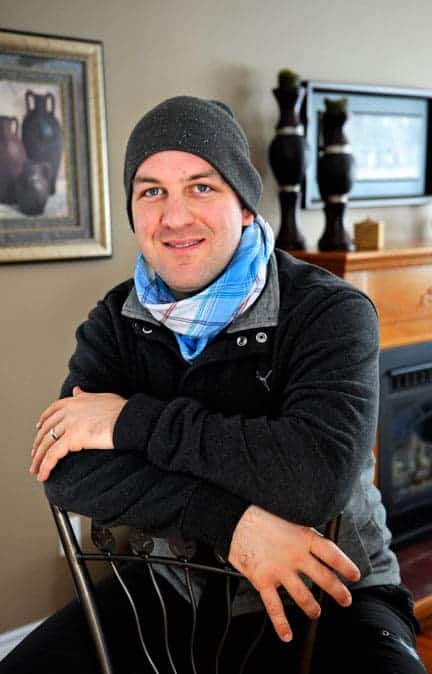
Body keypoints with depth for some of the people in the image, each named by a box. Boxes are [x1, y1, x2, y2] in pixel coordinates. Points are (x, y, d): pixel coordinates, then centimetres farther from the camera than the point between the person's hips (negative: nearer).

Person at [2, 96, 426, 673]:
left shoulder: (330, 312, -14)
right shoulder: (117, 321, -1)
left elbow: (318, 474, -30)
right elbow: (70, 470, -14)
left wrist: (133, 419, -23)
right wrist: (231, 521, -28)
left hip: (329, 595, -3)